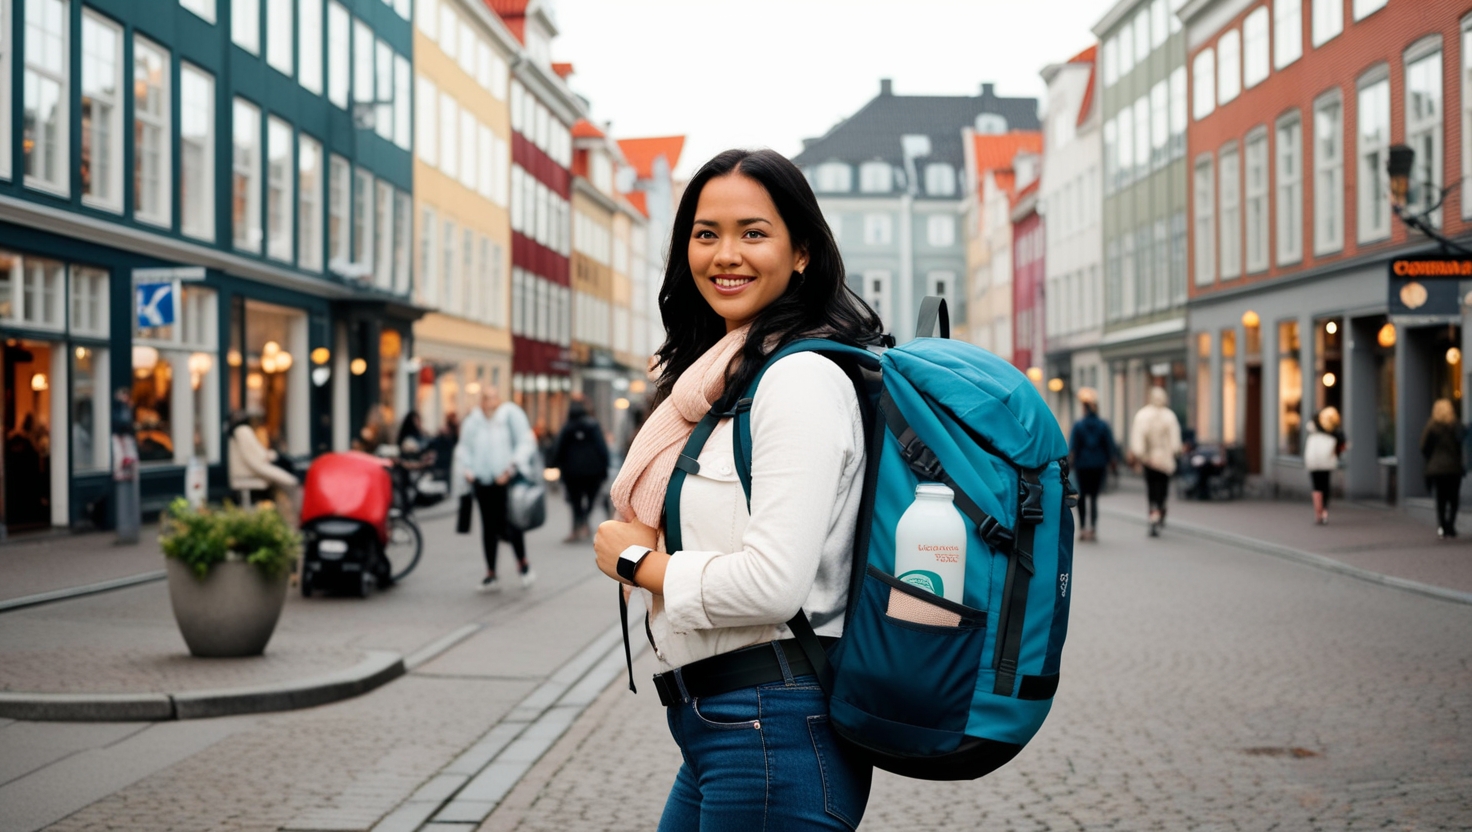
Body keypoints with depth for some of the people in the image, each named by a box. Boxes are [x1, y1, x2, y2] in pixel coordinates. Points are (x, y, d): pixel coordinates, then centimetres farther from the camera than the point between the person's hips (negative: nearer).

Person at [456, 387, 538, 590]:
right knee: (489, 527, 5)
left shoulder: (511, 415, -3)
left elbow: (525, 444, -5)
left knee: (509, 525, -11)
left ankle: (523, 563, 13)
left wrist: (510, 469, -13)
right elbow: (464, 448, 18)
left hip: (507, 480, -4)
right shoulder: (473, 420, 10)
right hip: (483, 481, 4)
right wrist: (468, 469, 2)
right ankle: (491, 573, 11)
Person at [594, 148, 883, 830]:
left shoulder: (803, 378, -15)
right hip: (711, 727, 9)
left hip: (774, 735, -9)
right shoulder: (724, 377, 15)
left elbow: (773, 583, -23)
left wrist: (636, 561, -9)